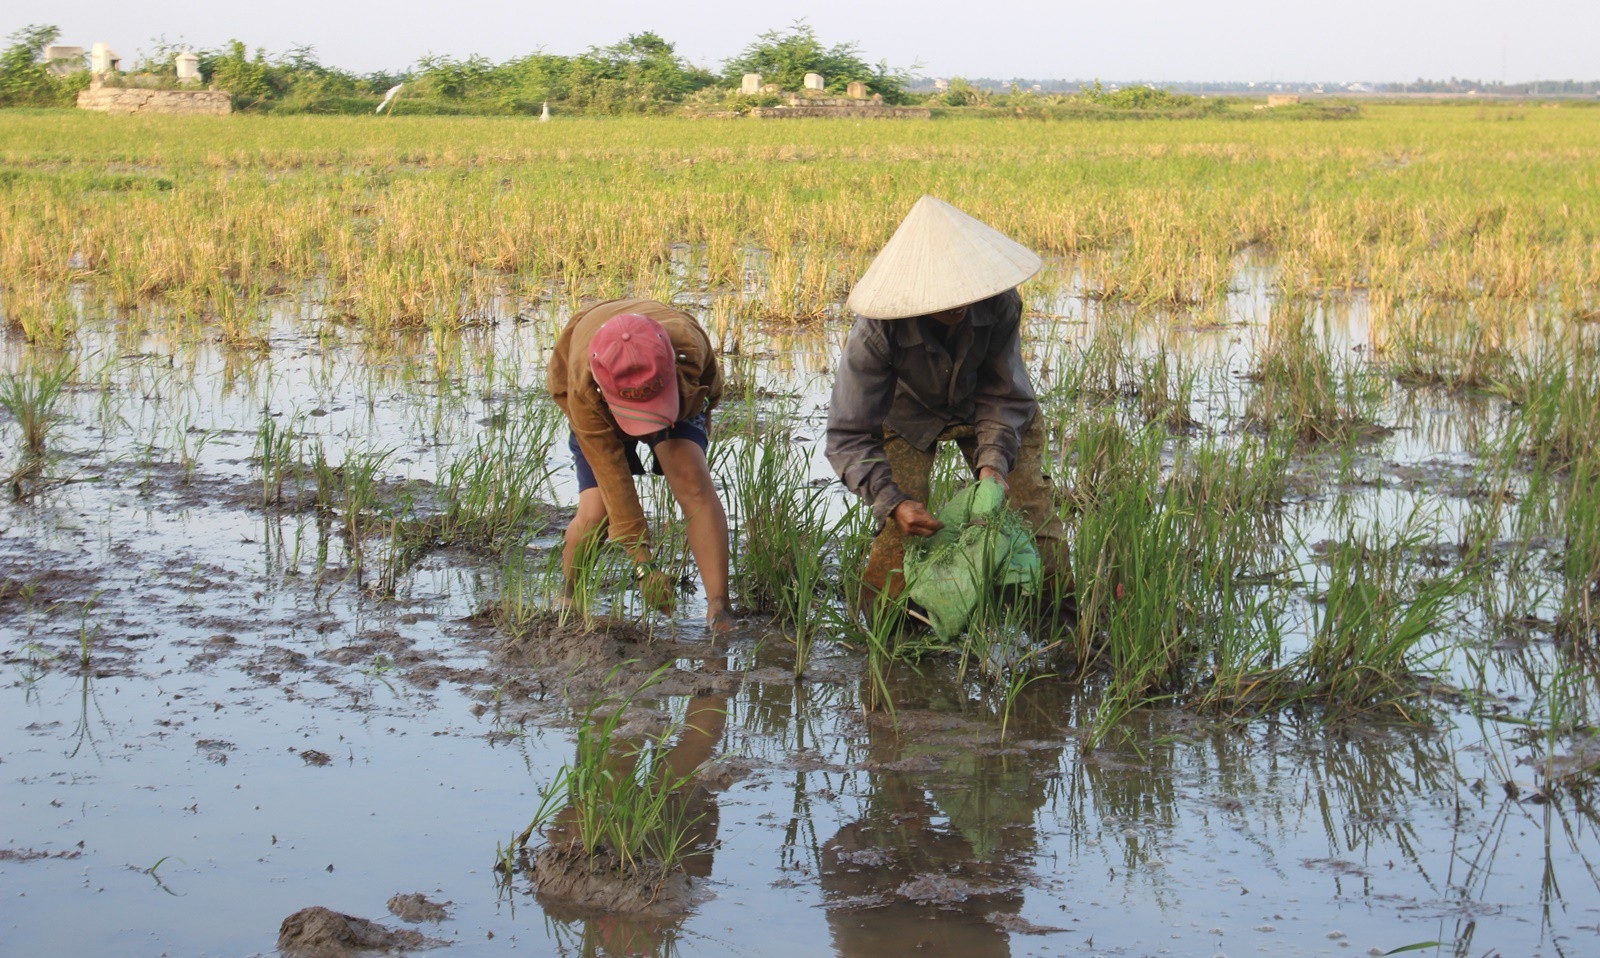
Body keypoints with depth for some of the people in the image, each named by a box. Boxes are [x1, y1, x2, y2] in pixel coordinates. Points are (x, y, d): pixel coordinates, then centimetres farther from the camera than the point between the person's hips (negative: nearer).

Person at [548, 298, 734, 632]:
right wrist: (644, 566, -38)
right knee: (596, 513, -19)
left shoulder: (689, 344, -41)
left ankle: (719, 609, -28)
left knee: (692, 478, -28)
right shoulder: (583, 386, -42)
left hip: (683, 392, 1)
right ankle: (565, 600, 10)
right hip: (601, 414, 0)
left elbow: (710, 378, -13)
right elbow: (612, 475, -38)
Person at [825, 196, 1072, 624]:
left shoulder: (1000, 302, -32)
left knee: (1032, 508, -6)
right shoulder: (877, 330, -37)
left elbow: (1004, 395, -17)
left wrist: (994, 461, -32)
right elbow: (849, 436, -30)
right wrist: (893, 502, -42)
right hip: (909, 416, -2)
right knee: (902, 529, -15)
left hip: (982, 408, 2)